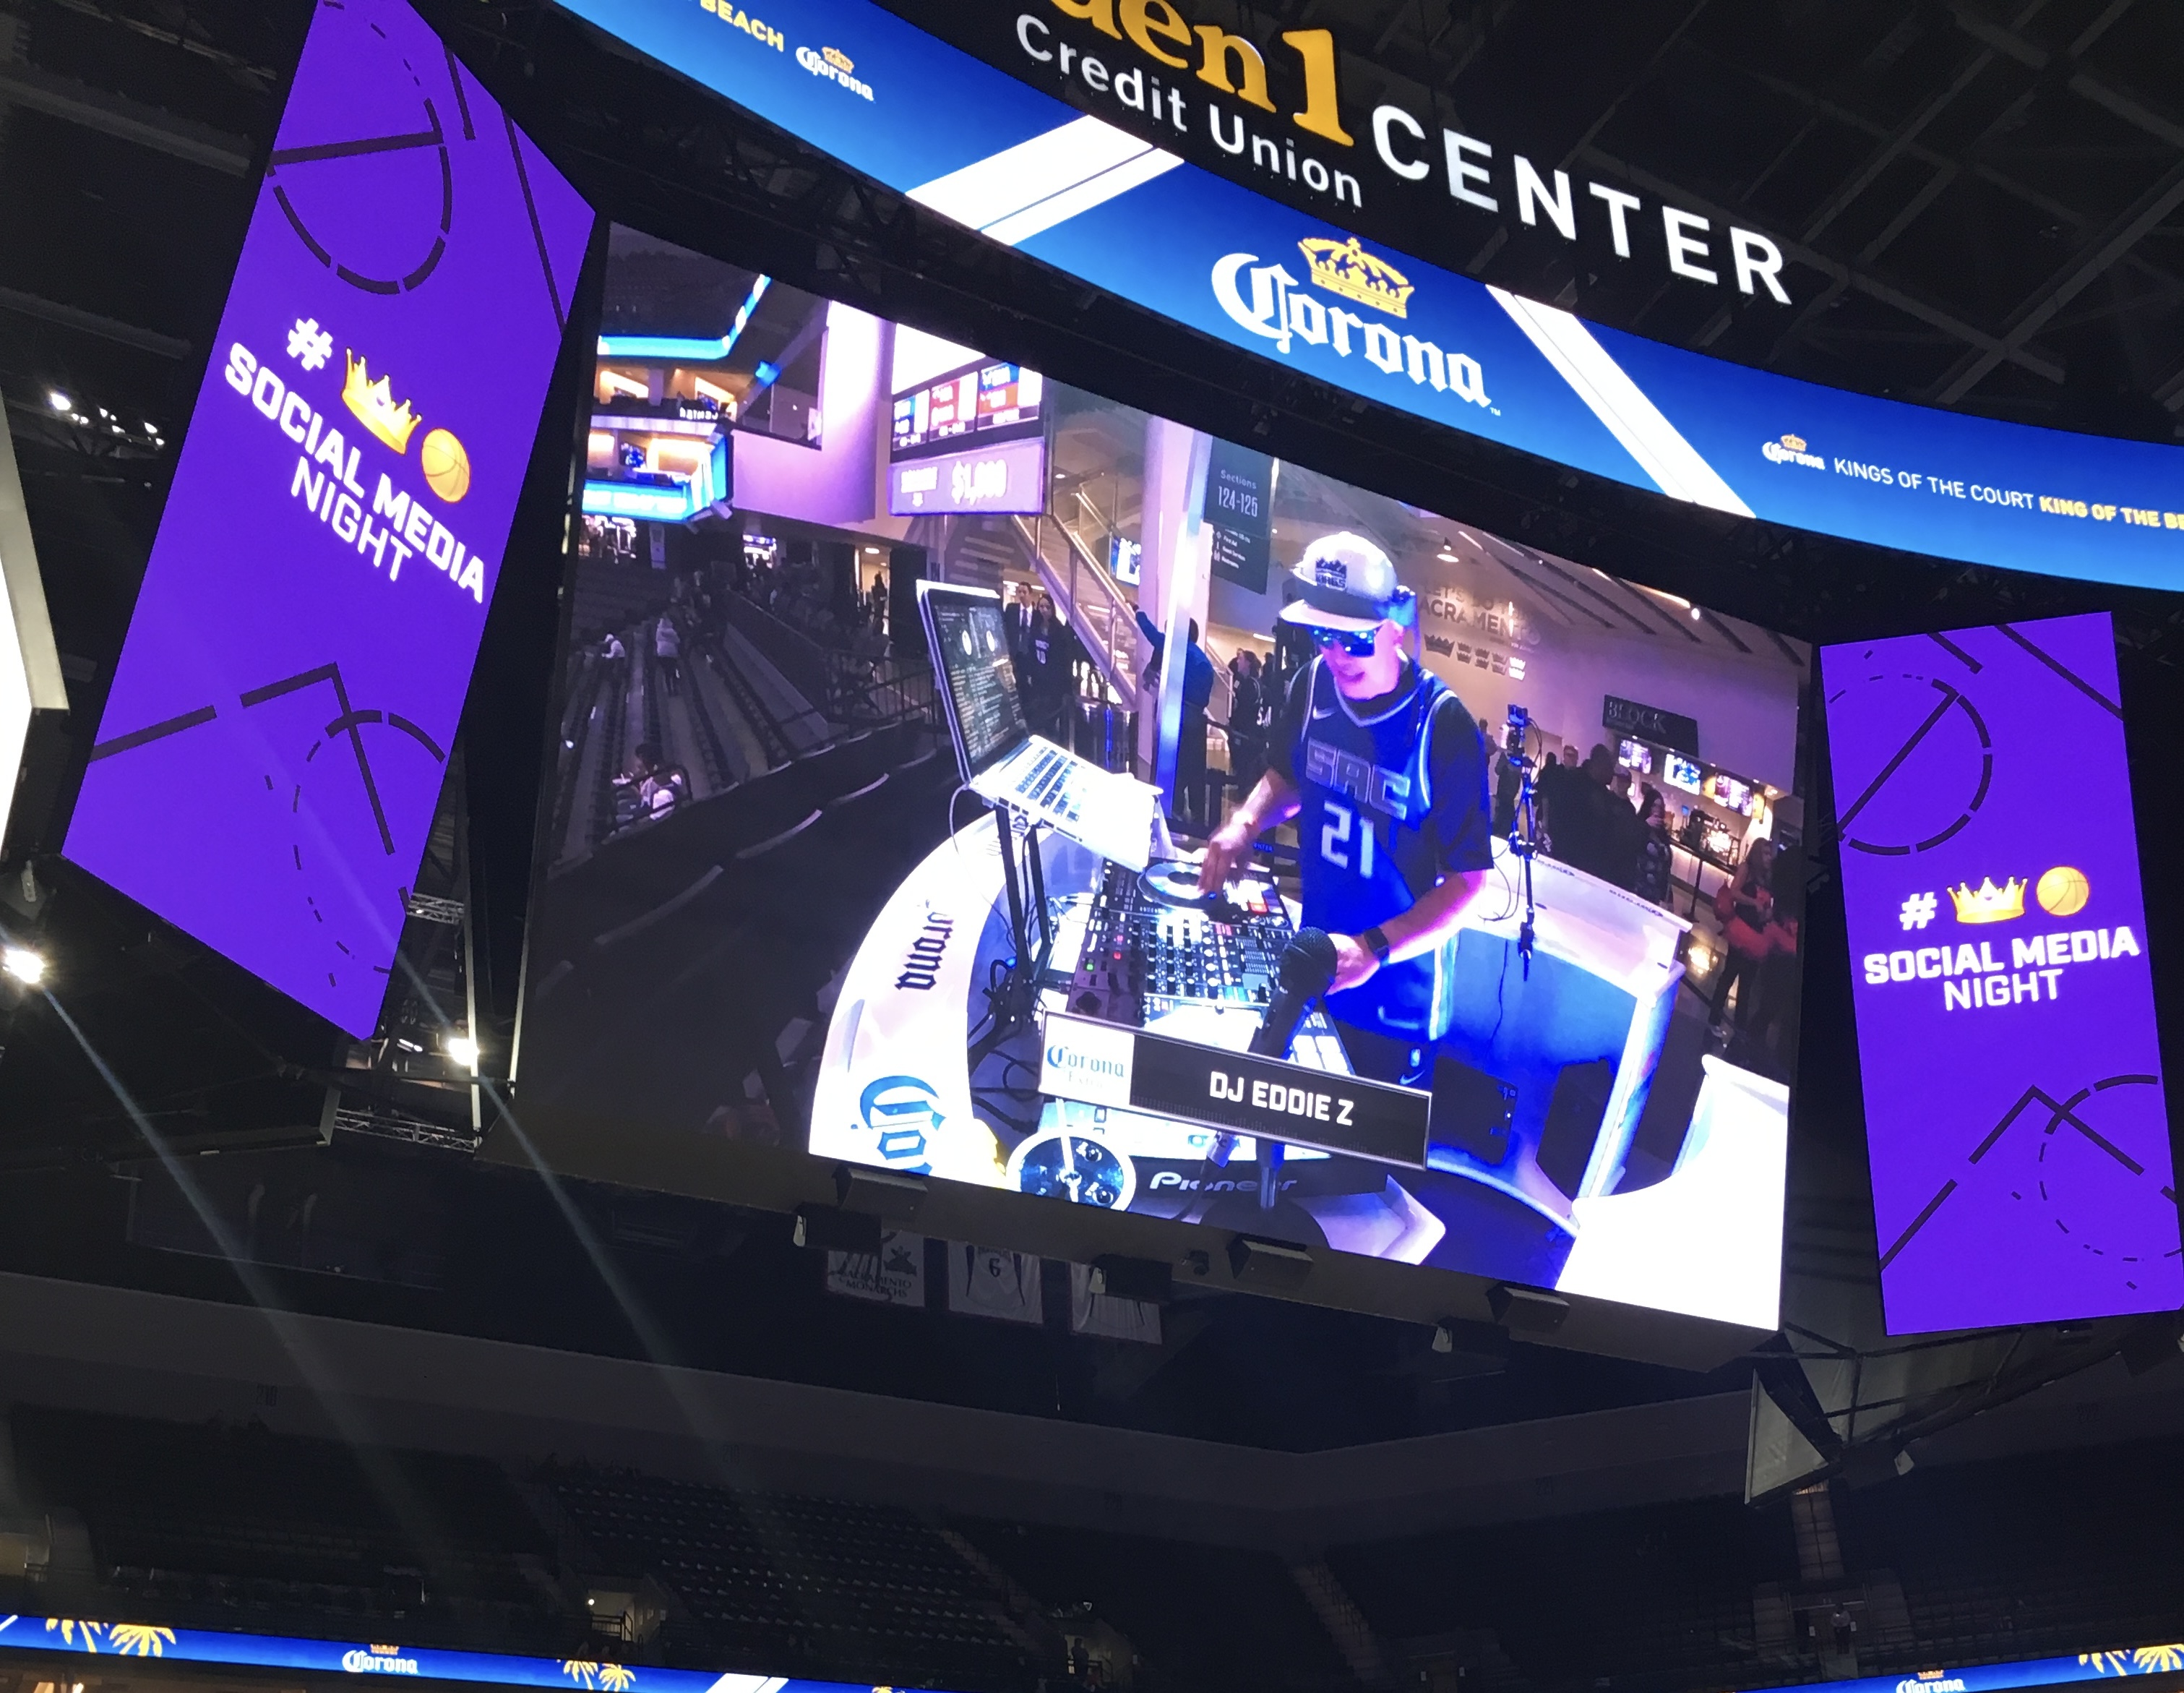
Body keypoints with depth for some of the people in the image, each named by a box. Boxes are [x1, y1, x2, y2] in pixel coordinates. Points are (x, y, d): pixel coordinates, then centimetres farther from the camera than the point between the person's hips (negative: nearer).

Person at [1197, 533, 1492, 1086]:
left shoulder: (1444, 728, -24)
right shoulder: (1313, 685, -7)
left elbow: (1468, 879, -21)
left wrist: (1374, 950, -30)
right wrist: (1245, 825, -7)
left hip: (1396, 997, -5)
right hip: (1313, 971, 5)